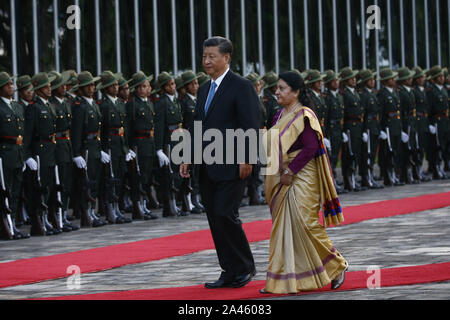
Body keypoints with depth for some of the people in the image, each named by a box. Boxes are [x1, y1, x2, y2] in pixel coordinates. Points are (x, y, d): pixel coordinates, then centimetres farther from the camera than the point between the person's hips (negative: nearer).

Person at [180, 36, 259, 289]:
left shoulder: (242, 87, -7)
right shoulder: (205, 90, 18)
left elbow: (251, 126, -13)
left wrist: (246, 160, -18)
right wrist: (188, 157, 12)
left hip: (231, 167, -8)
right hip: (208, 169, 8)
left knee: (225, 215, -14)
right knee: (215, 220, 7)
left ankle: (246, 268, 0)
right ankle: (231, 273, 12)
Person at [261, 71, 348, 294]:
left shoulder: (304, 116, -12)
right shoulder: (280, 116, 13)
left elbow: (311, 147, -19)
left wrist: (291, 171, -18)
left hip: (302, 177, -8)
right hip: (282, 178, 8)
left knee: (304, 224, -10)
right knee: (283, 226, 6)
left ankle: (336, 266, 7)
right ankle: (282, 279, 10)